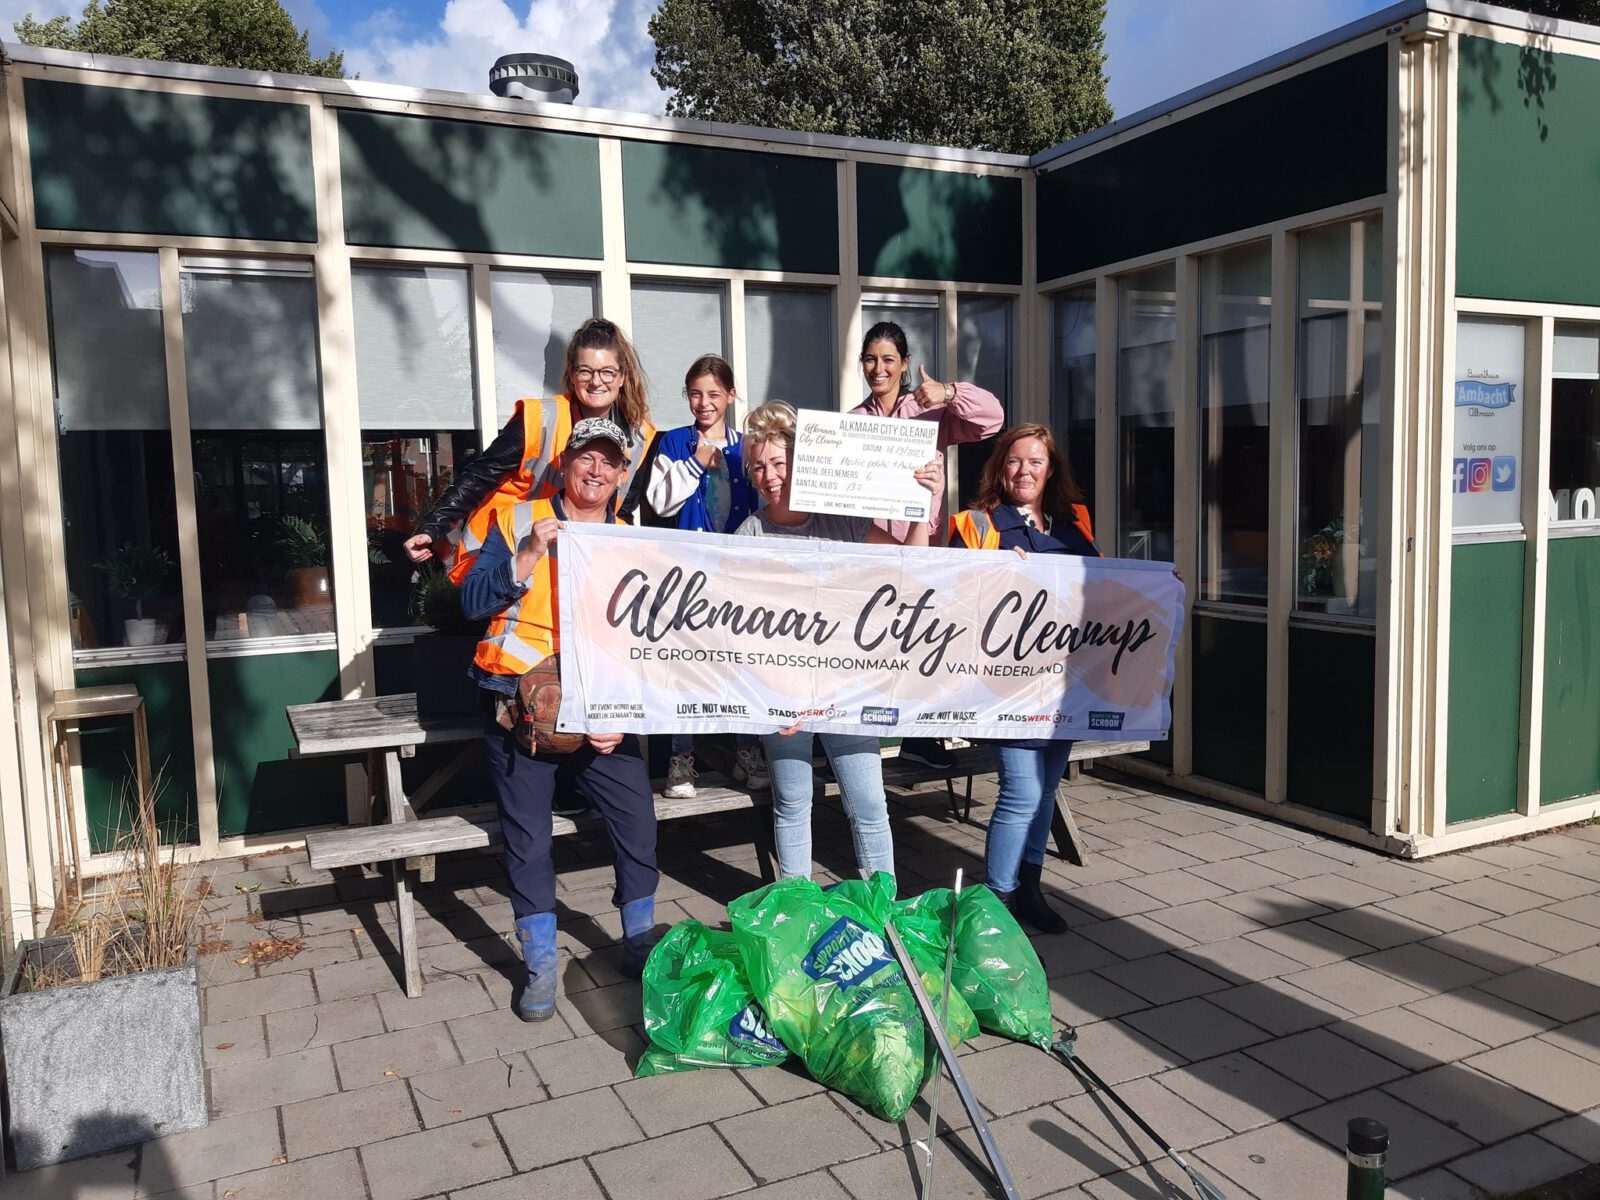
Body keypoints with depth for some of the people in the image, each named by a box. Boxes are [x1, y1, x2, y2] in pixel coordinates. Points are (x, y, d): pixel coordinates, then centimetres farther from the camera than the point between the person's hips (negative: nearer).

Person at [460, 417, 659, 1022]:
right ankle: (540, 966, 18)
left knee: (637, 818, -5)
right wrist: (529, 554, -20)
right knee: (527, 837, 1)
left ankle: (640, 942, 18)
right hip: (519, 701, -2)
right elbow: (473, 602, -8)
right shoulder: (517, 522, 1)